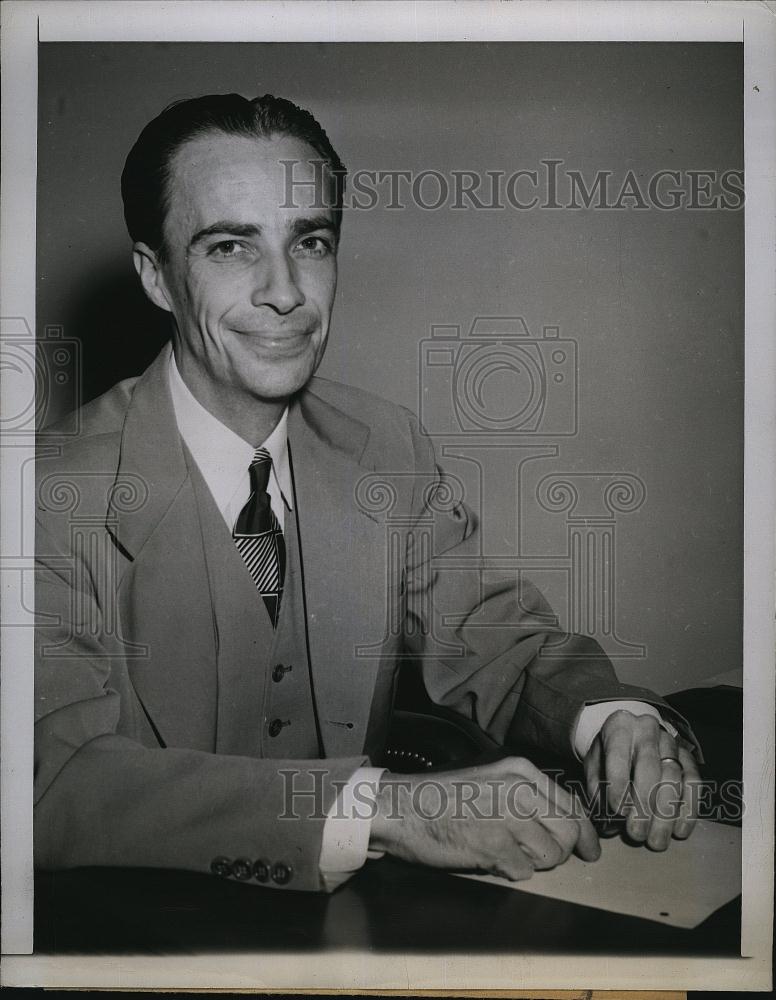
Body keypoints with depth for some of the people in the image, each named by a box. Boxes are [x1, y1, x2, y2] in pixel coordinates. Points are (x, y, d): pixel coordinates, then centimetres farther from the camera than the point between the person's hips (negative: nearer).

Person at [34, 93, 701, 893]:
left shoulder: (388, 449, 0)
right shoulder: (58, 497, -16)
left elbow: (497, 647, 2)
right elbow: (60, 783, -26)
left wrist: (615, 717, -18)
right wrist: (388, 806, -35)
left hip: (354, 919, 4)